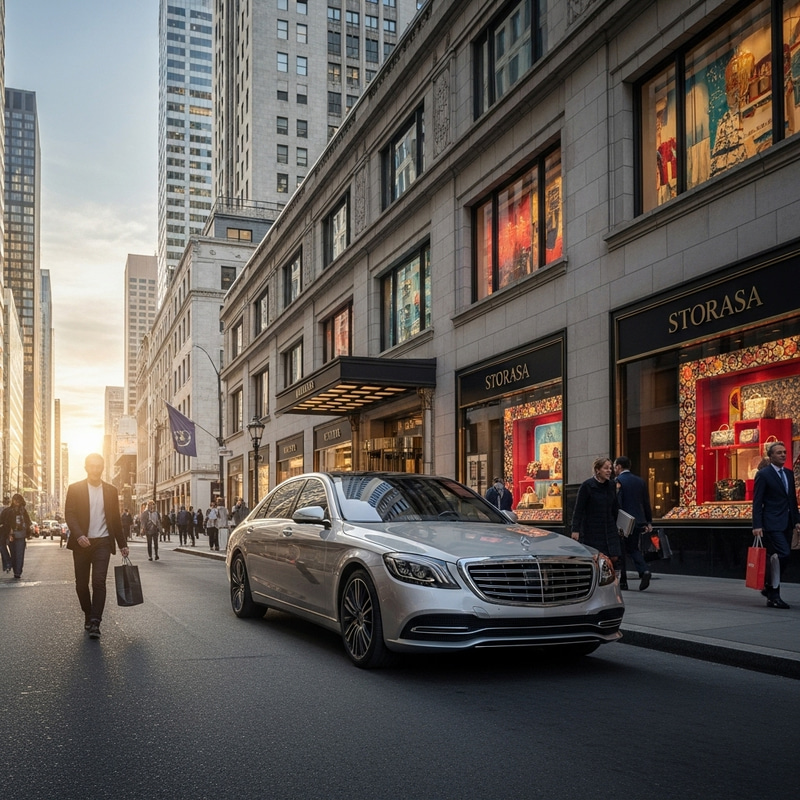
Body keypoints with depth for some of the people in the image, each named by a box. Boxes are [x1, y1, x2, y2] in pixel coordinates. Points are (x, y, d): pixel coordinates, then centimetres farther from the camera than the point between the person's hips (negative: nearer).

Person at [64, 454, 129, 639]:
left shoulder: (111, 490, 9)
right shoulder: (75, 489, 3)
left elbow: (116, 519, 13)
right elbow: (69, 515, -4)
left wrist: (122, 544, 12)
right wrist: (79, 535, -20)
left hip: (103, 542, 0)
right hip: (81, 543, 0)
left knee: (99, 582, -12)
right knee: (81, 583, 6)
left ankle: (95, 623, -13)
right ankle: (88, 615, 26)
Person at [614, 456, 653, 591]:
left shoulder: (618, 481, -10)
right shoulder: (640, 481, 10)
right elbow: (646, 503, 12)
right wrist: (649, 522, 16)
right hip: (638, 521, 6)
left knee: (620, 551, 5)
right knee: (633, 548, 16)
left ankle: (622, 581, 9)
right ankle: (644, 571, -8)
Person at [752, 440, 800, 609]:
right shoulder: (763, 474, -5)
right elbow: (757, 502, -9)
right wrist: (757, 525, -15)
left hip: (786, 524, 7)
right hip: (772, 523, -7)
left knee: (777, 557, 8)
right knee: (783, 554, -16)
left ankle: (769, 588, 21)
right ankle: (773, 594, -7)